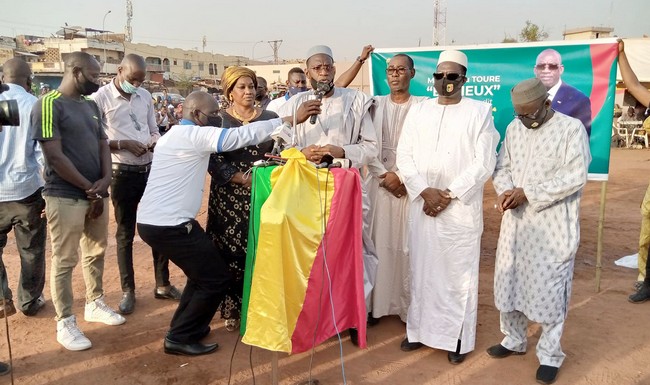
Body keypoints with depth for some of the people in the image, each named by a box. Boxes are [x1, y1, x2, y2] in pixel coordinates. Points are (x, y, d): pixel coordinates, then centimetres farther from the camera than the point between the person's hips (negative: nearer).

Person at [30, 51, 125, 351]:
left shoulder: (91, 105, 11)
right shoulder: (49, 105, -12)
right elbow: (54, 156, -17)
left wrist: (105, 180, -7)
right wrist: (89, 188, -12)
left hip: (97, 193, 7)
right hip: (66, 197, -7)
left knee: (96, 252, 17)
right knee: (64, 261, 3)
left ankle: (95, 304, 34)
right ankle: (65, 323, 15)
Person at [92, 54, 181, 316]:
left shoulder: (145, 96, 8)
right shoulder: (101, 98, -8)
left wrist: (156, 141, -7)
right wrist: (124, 144, -20)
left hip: (151, 169, 5)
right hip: (123, 174, -5)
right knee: (125, 233, 7)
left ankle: (162, 285, 25)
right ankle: (128, 291, 20)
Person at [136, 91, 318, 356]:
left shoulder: (172, 136, 18)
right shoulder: (196, 135, -13)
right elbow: (244, 135, -20)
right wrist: (292, 119, -20)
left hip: (151, 220, 10)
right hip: (168, 225, -10)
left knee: (203, 271, 22)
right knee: (215, 277, 0)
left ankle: (184, 325, 30)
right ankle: (180, 338, 9)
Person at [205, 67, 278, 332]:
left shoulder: (270, 118, 7)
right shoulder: (219, 120, 3)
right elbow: (214, 160, -5)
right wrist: (240, 178, -16)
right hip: (229, 197, -1)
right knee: (231, 251, 1)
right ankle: (231, 309, 15)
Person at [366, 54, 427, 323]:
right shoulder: (375, 104, 9)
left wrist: (402, 177, -11)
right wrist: (385, 174, -8)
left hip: (409, 183, -2)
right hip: (379, 181, 2)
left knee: (407, 243, 0)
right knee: (378, 241, 3)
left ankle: (408, 305, 10)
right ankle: (376, 303, 12)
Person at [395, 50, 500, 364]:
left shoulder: (480, 111, 0)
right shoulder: (418, 110, 10)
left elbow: (484, 162, -6)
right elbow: (404, 155, 4)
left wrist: (450, 195, -12)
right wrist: (424, 191, -10)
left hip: (461, 207, -3)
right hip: (422, 204, 3)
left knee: (459, 272, 3)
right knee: (422, 269, 9)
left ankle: (458, 337, 16)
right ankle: (420, 330, 22)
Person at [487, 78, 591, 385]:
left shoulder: (572, 128, -8)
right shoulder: (514, 128, 8)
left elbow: (575, 177, -15)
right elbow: (501, 167, 9)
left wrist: (527, 193, -19)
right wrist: (505, 191, -13)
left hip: (552, 225, -5)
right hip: (516, 221, 5)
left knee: (549, 288, 1)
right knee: (508, 281, 13)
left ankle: (550, 354, 19)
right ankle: (514, 339, 33)